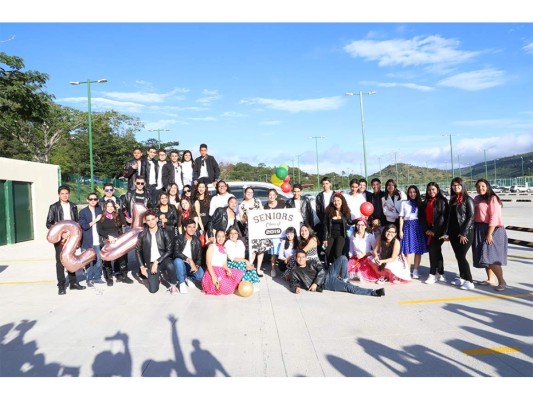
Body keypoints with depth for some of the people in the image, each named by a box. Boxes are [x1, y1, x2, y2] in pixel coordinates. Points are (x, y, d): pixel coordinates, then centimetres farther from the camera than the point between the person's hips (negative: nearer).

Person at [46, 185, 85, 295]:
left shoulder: (73, 206, 10)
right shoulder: (54, 207, 0)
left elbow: (77, 221, 13)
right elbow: (48, 224, -3)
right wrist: (61, 234, -13)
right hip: (59, 238, -3)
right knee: (60, 261, 0)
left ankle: (73, 283, 17)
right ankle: (61, 286, 5)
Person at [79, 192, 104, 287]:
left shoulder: (99, 210, 10)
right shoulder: (83, 212, -4)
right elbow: (85, 226, -13)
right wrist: (96, 220, -12)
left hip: (97, 241, 4)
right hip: (87, 241, -4)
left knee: (99, 259, 7)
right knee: (89, 261, 1)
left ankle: (97, 277, 20)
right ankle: (89, 280, 10)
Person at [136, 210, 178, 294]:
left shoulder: (163, 233, -8)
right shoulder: (142, 234, -4)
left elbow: (169, 250, -10)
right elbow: (138, 250, 7)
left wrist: (157, 262, -17)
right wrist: (142, 266, 2)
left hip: (163, 260, -2)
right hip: (151, 263, 2)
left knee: (170, 266, -38)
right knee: (153, 290, -9)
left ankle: (173, 286, -11)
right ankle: (157, 275, 25)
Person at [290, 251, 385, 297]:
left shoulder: (312, 262, 13)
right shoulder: (295, 272, 10)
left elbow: (322, 271, 1)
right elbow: (293, 284, 6)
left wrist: (315, 284, -12)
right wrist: (296, 288, -20)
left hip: (328, 275, 4)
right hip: (324, 284, -4)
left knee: (343, 258, -13)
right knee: (348, 287, -22)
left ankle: (342, 279, 3)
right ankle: (373, 292, -18)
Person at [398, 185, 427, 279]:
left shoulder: (420, 203, 9)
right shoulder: (404, 203, 6)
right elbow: (401, 217, 5)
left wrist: (424, 229, -3)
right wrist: (400, 230, -1)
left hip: (418, 226, 2)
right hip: (408, 226, -1)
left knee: (418, 250, 2)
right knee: (407, 251, -4)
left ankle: (415, 271, 10)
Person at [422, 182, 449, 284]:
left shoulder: (443, 200, -3)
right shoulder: (425, 202, 14)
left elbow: (445, 216, -9)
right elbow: (423, 217, 12)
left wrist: (435, 231, -14)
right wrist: (426, 229, -2)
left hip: (438, 230, -5)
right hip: (429, 231, 6)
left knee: (433, 251, -9)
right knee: (436, 252, 10)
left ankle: (433, 274, -1)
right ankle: (440, 274, 18)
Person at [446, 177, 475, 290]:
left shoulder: (468, 199, -6)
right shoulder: (452, 200, 12)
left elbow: (471, 217, -12)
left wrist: (464, 233, -16)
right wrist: (448, 232, 10)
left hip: (465, 233, -6)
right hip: (454, 233, 6)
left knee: (461, 256, -9)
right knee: (458, 256, 10)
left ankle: (469, 281, -3)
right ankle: (462, 278, 19)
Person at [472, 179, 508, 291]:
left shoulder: (493, 199, -10)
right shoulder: (477, 199, 12)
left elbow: (494, 217, -16)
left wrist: (489, 234, -20)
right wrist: (473, 230, 9)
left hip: (490, 229, -8)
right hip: (479, 230, 8)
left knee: (490, 256, -12)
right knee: (484, 256, 11)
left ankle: (502, 281, -4)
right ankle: (490, 279, 21)